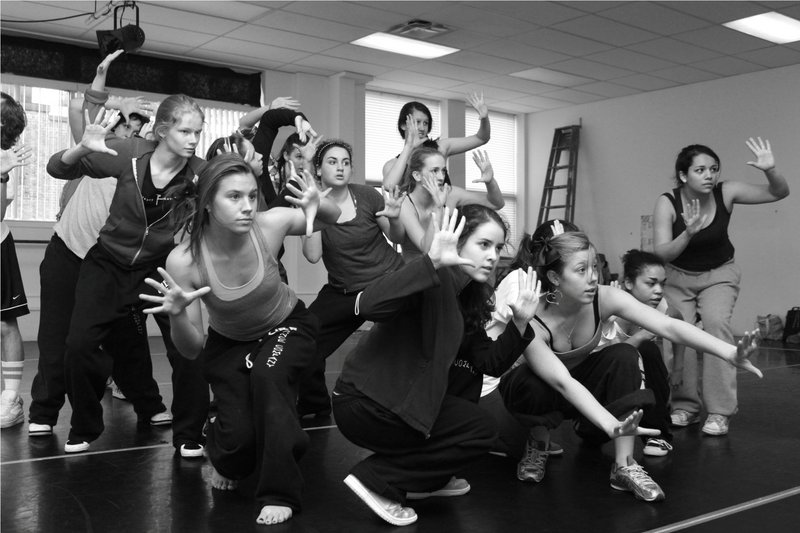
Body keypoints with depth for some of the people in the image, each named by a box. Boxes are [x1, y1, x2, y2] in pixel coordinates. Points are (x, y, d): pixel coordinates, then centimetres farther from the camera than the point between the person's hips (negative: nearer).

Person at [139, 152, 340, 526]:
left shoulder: (270, 224, -28)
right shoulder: (183, 261, -30)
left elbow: (335, 219, -8)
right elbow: (191, 351, -22)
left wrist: (318, 206, -33)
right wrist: (177, 315, -44)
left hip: (287, 325, 0)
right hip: (228, 342, 0)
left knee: (267, 377, -31)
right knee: (238, 436, -15)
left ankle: (280, 492, -14)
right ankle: (230, 462, 25)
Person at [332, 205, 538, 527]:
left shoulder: (469, 298, 9)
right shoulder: (437, 279, -18)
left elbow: (489, 361, 7)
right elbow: (367, 306, -36)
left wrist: (520, 323, -7)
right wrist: (431, 262, -42)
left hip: (399, 400, 9)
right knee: (480, 431, -4)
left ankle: (424, 480, 19)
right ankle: (376, 480, -3)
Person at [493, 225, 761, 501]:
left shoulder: (604, 299, -24)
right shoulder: (531, 322, -34)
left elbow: (669, 326, -33)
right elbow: (562, 382, -45)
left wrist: (730, 353, -46)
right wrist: (611, 424, -59)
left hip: (582, 378, 4)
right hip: (540, 389, -4)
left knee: (624, 356, -27)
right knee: (528, 386, -40)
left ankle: (624, 466, -20)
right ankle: (538, 442, -6)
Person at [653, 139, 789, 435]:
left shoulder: (725, 193, -17)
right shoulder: (667, 203, -21)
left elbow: (779, 193, -13)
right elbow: (660, 254, -26)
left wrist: (770, 170, -34)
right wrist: (688, 233, -42)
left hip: (719, 274, 0)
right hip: (678, 277, 0)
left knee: (716, 323, -23)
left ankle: (720, 412, -17)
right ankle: (686, 406, 4)